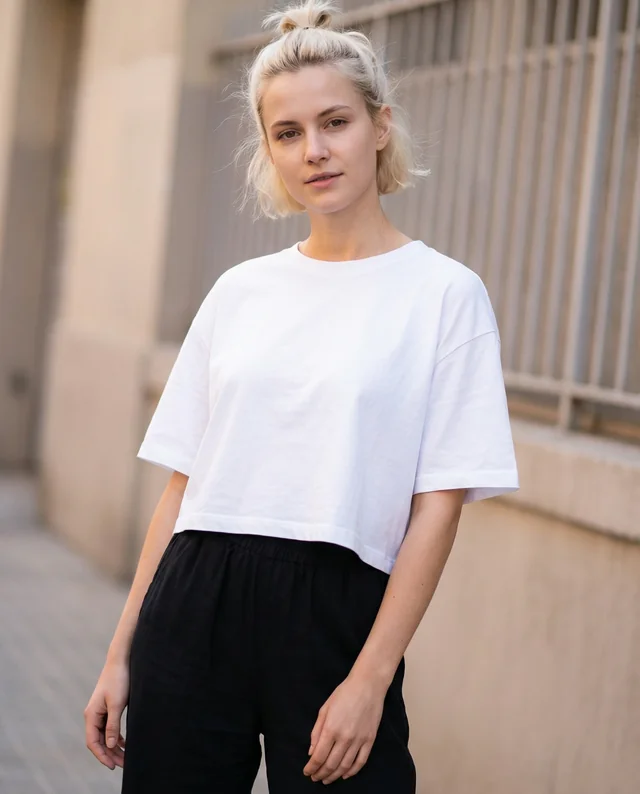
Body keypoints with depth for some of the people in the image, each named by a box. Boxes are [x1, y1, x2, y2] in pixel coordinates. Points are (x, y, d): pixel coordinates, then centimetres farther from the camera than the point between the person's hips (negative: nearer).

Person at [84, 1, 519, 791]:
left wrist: (371, 681, -12)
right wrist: (122, 652, 6)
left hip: (333, 611, -3)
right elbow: (181, 484, 10)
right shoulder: (239, 291, 10)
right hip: (193, 607, 3)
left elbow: (438, 507, -6)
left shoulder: (445, 293, -2)